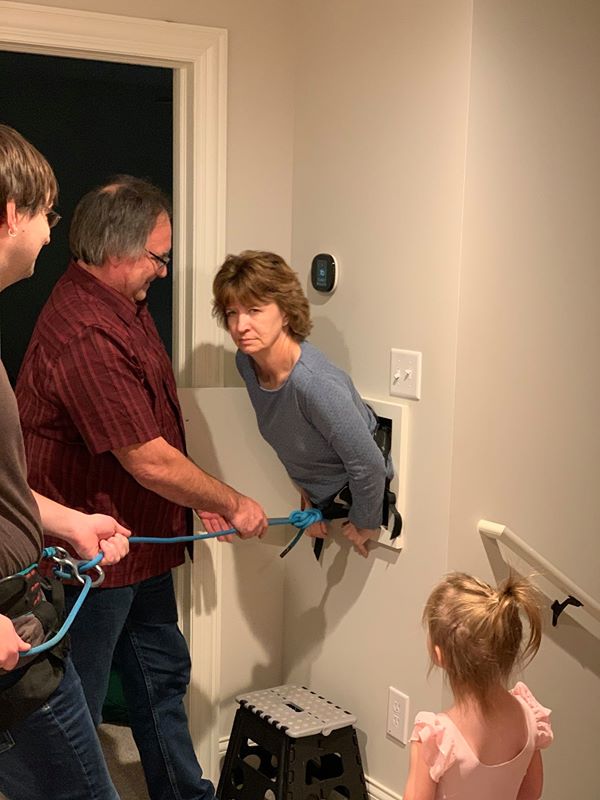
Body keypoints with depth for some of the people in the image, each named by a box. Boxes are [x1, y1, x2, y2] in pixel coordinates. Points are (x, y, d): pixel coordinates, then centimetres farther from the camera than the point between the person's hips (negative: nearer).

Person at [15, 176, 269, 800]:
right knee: (76, 707, 7)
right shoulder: (85, 334, -29)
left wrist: (201, 501, 11)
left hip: (141, 544, 11)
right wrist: (233, 505, -12)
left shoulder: (122, 303, 5)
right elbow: (150, 463, -26)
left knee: (162, 675, 22)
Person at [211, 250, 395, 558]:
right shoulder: (246, 362, -12)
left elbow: (368, 465, -28)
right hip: (321, 499, 7)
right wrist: (307, 498, 9)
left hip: (356, 496, -7)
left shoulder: (316, 384, -37)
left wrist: (365, 524, -13)